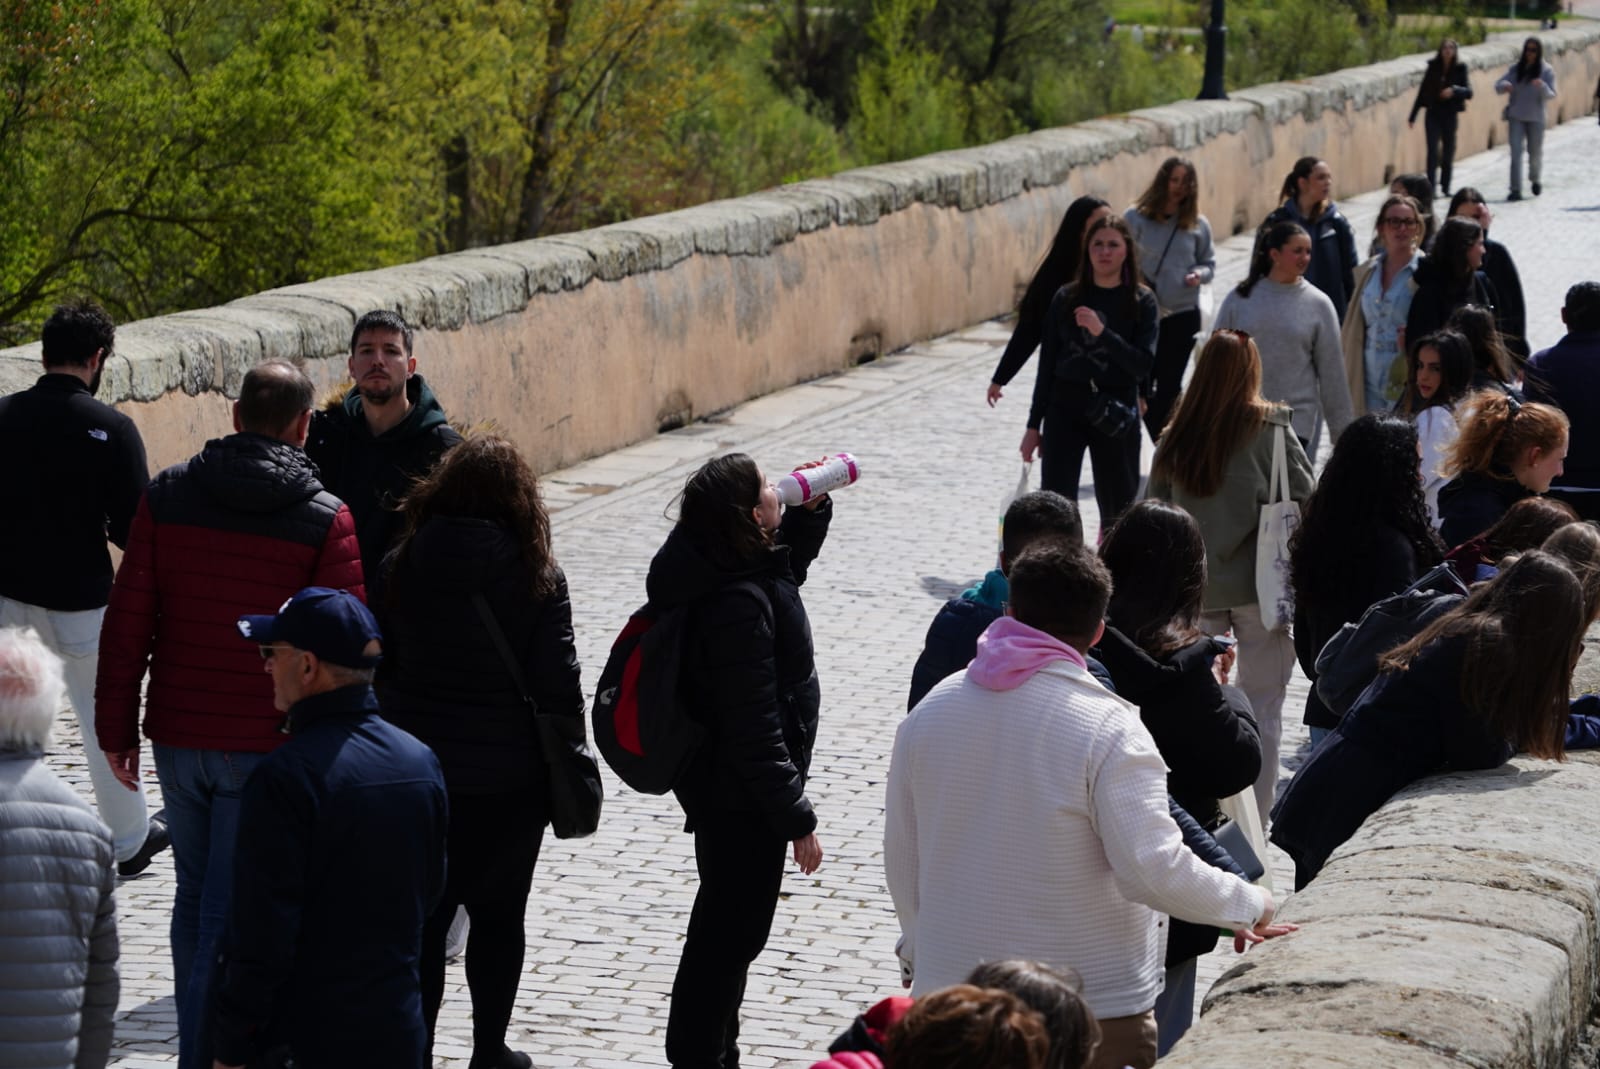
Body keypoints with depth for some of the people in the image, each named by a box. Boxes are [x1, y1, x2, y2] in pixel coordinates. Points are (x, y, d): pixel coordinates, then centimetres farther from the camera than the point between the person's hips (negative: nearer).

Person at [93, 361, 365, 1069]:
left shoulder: (166, 496, -2)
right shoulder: (326, 519, -10)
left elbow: (127, 620, 0)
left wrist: (116, 725, 7)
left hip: (177, 738, 3)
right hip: (266, 745, -3)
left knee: (194, 897, 19)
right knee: (231, 912, 0)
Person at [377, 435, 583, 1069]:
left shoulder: (401, 566, -4)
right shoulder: (536, 577, -10)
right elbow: (557, 682, -9)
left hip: (414, 771, 1)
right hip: (507, 776, -1)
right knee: (498, 916, 13)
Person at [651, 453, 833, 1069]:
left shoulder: (726, 572, -1)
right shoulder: (737, 606, -30)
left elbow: (788, 567, 25)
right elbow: (754, 729, -28)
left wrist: (811, 509, 7)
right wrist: (797, 818, -22)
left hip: (718, 782, 11)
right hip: (739, 795, -11)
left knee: (724, 925, 23)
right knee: (733, 931, 3)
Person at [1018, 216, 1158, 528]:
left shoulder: (1142, 302, -2)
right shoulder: (1066, 298, 3)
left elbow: (1143, 365, -11)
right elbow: (1048, 363, 7)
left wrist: (1102, 332, -23)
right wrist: (1034, 424, 7)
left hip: (1116, 413, -1)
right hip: (1066, 408, 1)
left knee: (1117, 510, 7)